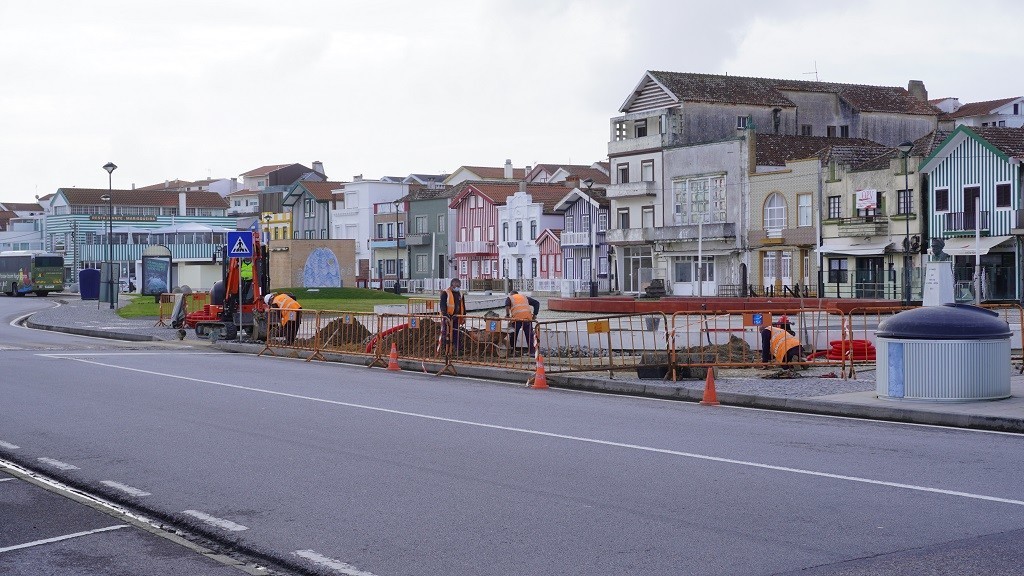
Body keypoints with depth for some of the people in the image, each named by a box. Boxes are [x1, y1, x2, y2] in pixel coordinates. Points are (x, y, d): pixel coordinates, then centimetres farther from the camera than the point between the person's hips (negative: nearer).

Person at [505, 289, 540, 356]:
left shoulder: (510, 298, 19)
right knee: (529, 335, 7)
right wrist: (535, 314, 17)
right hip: (528, 318, 2)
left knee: (514, 335, 12)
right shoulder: (525, 297, 29)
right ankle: (532, 351, 3)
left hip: (516, 318, -2)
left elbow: (507, 305, -5)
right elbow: (536, 303, 21)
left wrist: (507, 315, -3)